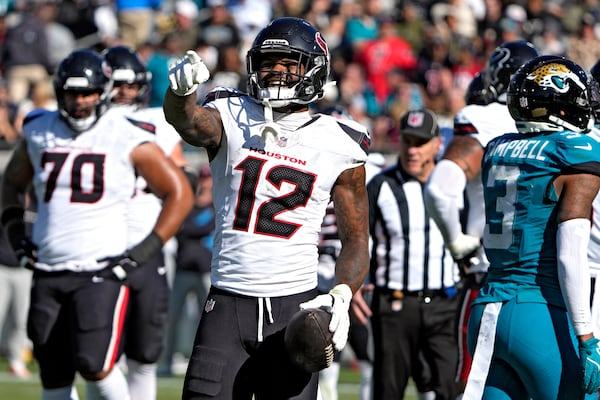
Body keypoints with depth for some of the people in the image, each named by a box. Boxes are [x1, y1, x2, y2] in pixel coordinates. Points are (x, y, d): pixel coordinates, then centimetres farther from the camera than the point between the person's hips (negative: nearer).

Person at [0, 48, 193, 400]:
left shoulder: (128, 138, -5)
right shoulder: (39, 133, 8)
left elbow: (180, 194, -1)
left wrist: (145, 251, -7)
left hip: (102, 272, -5)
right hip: (49, 274, 5)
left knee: (95, 366, -19)